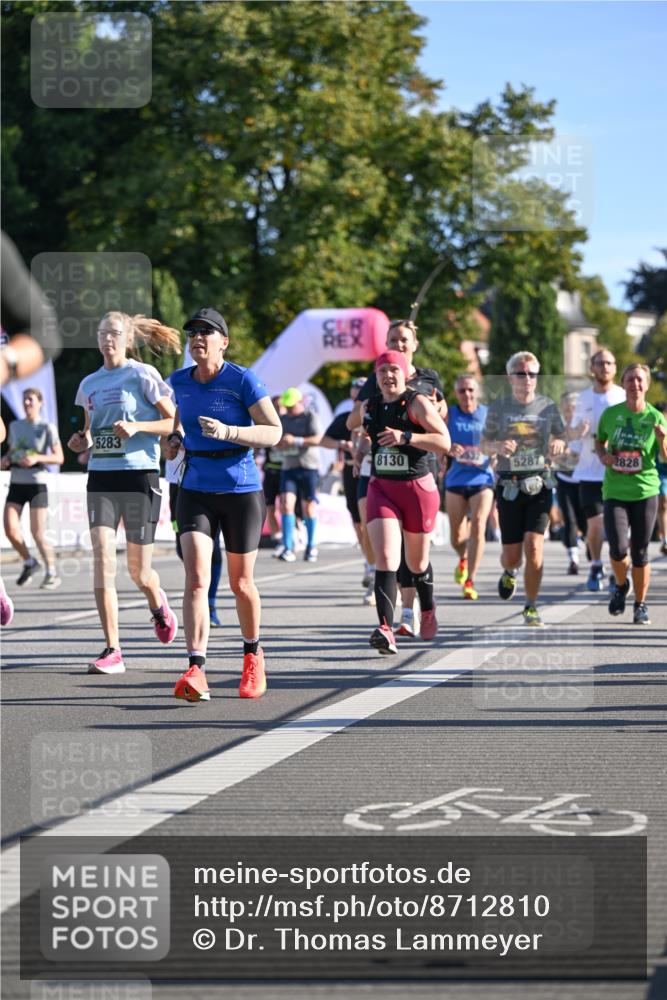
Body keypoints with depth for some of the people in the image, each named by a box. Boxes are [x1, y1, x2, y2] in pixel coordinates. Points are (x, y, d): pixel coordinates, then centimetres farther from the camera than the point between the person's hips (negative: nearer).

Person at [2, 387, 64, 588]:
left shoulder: (47, 428, -3)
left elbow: (59, 458, -7)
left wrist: (37, 458, -21)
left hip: (37, 483, -4)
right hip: (17, 482, 5)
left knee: (37, 533, -6)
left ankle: (51, 573, 9)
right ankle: (29, 562, 17)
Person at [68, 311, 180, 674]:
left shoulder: (142, 375, -3)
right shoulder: (89, 384, 12)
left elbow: (174, 422, -4)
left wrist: (137, 427, -18)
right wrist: (82, 441, 2)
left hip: (139, 476, -4)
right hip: (100, 478, 4)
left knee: (138, 571, 3)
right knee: (102, 558, -12)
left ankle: (159, 605, 40)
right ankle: (112, 651, -12)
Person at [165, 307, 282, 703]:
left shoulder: (243, 380, -10)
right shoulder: (180, 381, 5)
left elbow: (274, 432, -13)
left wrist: (227, 432, -26)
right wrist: (175, 438, 4)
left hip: (241, 491, -3)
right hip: (196, 490, 3)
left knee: (241, 583, 9)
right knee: (196, 578, -15)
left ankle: (253, 655, 36)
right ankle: (196, 670, -23)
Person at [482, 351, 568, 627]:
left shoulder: (547, 406, 5)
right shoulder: (498, 407, 2)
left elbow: (562, 437, 15)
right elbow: (484, 443, 7)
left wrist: (557, 444, -9)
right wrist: (498, 446, -16)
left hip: (539, 485, 0)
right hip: (509, 487, 0)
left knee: (534, 547, -14)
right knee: (511, 555, 1)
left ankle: (531, 607, 0)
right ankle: (509, 572, 40)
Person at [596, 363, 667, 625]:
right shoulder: (610, 414, 1)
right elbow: (599, 441, 18)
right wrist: (602, 455, -3)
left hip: (645, 491, 0)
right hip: (614, 492, 0)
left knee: (640, 552, 3)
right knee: (618, 548, -13)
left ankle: (641, 605, 20)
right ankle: (621, 585, 19)